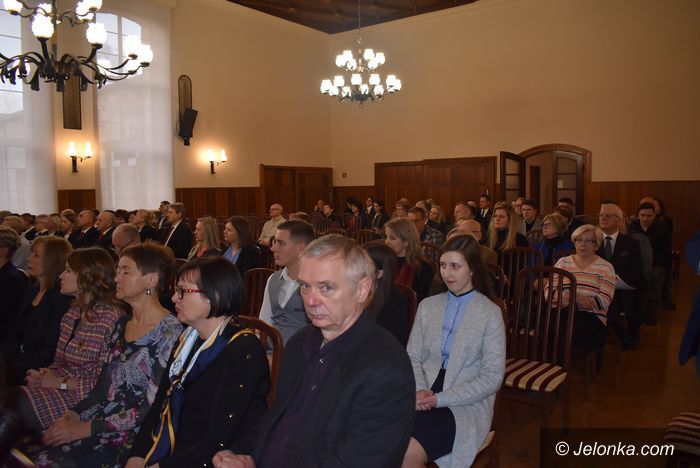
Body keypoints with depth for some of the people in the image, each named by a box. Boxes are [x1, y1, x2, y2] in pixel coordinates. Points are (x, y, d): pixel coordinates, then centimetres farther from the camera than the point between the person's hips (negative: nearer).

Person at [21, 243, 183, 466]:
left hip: (129, 438, -7)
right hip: (98, 419, 7)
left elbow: (154, 406, -16)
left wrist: (87, 428, -14)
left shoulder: (170, 332, -14)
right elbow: (105, 384, 15)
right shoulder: (121, 324, 11)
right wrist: (75, 413, -1)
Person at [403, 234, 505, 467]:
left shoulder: (490, 313, -4)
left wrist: (441, 399, -14)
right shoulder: (427, 306, 9)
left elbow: (492, 378, -7)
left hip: (466, 405, -3)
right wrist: (419, 389, -12)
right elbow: (412, 358, 9)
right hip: (425, 398, 3)